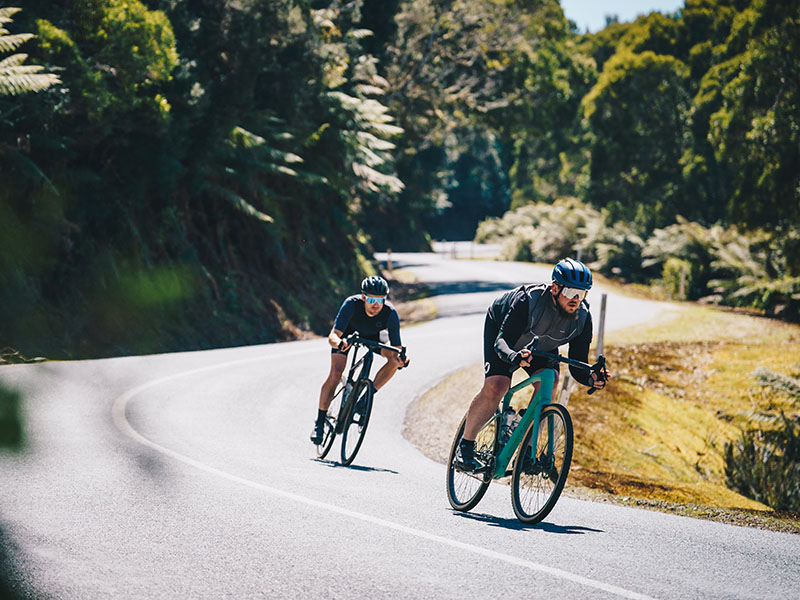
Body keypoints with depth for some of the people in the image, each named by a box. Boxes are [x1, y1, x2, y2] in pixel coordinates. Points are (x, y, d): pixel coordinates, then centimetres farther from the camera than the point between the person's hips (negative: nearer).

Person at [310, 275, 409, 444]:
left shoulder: (390, 313, -34)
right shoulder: (352, 304, -38)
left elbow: (397, 348, -29)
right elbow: (333, 336, -42)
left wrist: (400, 359, -52)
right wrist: (339, 343, -65)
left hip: (372, 336, 2)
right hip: (347, 333, -2)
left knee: (394, 359, -25)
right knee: (335, 374, -19)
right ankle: (319, 422, -6)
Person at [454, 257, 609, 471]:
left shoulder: (583, 317, -26)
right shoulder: (529, 301, -39)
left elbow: (577, 364, -21)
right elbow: (502, 341, -42)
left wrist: (590, 378, -44)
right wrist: (514, 357, -64)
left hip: (541, 344, 4)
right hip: (499, 327, -4)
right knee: (495, 386, -23)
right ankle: (465, 444, -4)